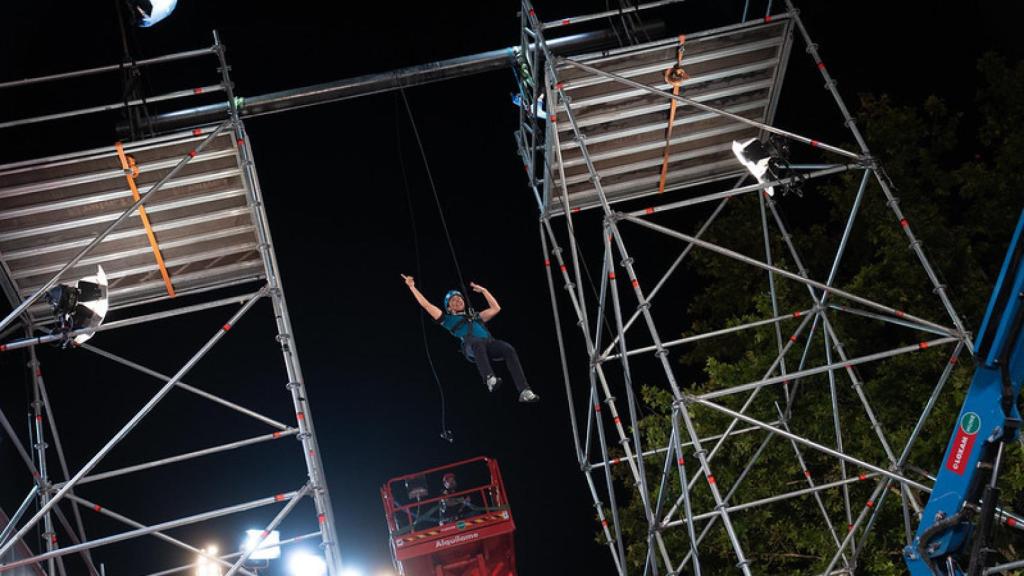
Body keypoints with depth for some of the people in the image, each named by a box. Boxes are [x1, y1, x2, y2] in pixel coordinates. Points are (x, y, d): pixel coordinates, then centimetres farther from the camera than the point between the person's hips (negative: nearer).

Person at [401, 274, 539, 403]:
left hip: (489, 343, 4)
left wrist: (483, 290, 48)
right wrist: (412, 286, 32)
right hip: (471, 346, -4)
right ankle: (489, 378, -58)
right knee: (477, 342, -41)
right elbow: (425, 304, 29)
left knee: (508, 349, -28)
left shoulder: (475, 317, 41)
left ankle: (524, 392, -39)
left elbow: (496, 308, 45)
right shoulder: (448, 319, 30)